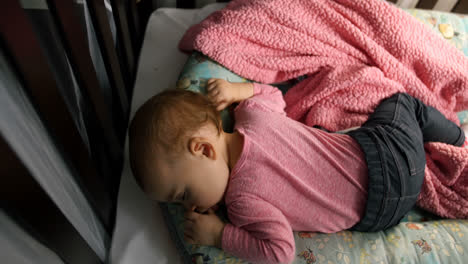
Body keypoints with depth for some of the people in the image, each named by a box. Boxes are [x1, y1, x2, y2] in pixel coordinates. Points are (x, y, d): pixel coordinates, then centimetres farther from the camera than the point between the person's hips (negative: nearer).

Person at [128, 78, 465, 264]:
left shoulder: (243, 198, -27)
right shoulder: (254, 113, -11)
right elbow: (273, 93, 10)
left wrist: (219, 234, -24)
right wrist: (237, 90, -3)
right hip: (367, 145, 5)